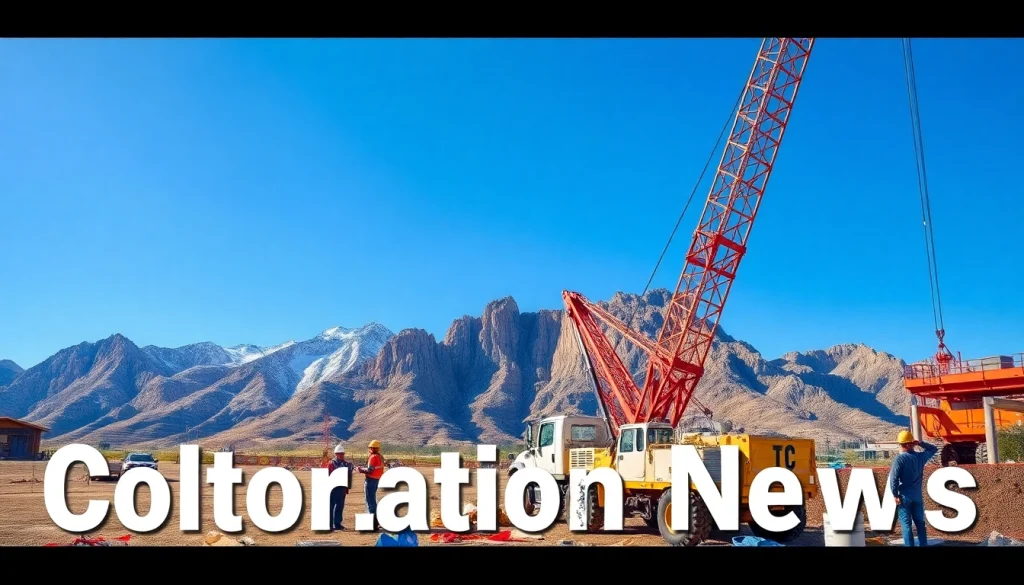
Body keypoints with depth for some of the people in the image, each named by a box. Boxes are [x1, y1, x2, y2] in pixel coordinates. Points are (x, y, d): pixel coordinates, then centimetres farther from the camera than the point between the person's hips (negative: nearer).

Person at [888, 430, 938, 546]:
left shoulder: (899, 458, -14)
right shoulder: (920, 456, 0)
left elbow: (893, 478, -20)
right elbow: (934, 449, 21)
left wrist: (895, 495, -11)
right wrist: (920, 443, 10)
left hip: (904, 496, -4)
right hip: (918, 495, 4)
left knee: (906, 524, 1)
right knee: (920, 523, 15)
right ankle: (923, 545, 18)